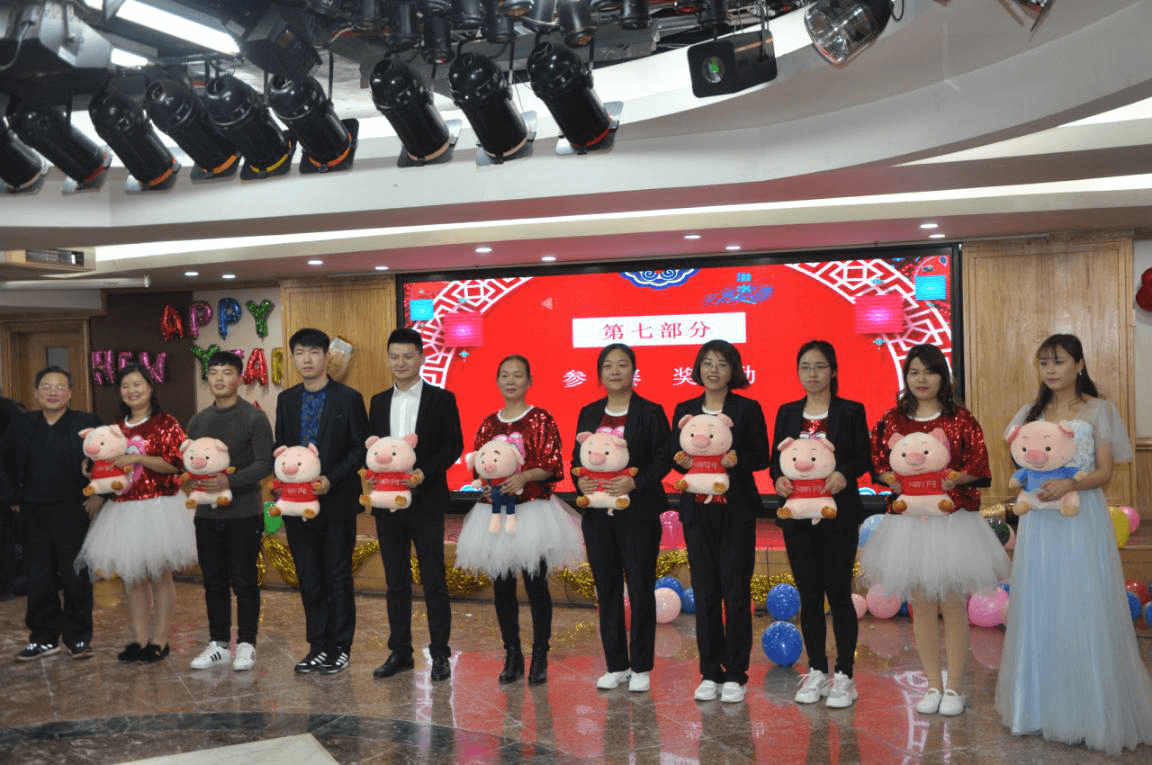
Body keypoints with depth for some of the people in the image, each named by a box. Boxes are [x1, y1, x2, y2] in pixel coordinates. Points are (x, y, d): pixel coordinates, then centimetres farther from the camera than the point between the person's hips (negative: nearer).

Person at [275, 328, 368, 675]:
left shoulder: (348, 398, -4)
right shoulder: (286, 400, 10)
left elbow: (361, 448, -6)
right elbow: (280, 447, 14)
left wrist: (331, 479, -17)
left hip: (336, 500, -4)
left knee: (338, 578, 4)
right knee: (309, 579, 10)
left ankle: (340, 648, 14)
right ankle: (317, 646, 21)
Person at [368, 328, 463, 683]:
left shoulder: (441, 399, 0)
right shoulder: (379, 402, 13)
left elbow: (454, 445, -5)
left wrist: (425, 472, -18)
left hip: (426, 502, -4)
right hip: (388, 503, 4)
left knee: (434, 580, 1)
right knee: (396, 582, 11)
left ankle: (440, 654, 10)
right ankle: (400, 652, 21)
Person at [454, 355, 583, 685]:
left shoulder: (542, 420, -1)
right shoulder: (489, 423, 12)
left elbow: (553, 466, -7)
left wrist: (524, 476, -22)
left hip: (533, 510, -4)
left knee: (536, 584, -2)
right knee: (502, 586, 6)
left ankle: (540, 657, 9)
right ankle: (512, 656, 18)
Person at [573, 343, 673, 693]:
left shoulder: (650, 412, -2)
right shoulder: (589, 414, 11)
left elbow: (663, 458, -6)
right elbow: (577, 457, 13)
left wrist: (635, 482, -20)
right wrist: (580, 481, -8)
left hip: (638, 512, -4)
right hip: (598, 512, 4)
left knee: (641, 589, 0)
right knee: (607, 589, 9)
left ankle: (641, 667, 12)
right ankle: (616, 665, 20)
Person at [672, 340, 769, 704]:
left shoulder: (748, 409, 2)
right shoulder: (684, 410, 10)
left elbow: (762, 456, -1)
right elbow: (675, 455, 10)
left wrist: (736, 458, -20)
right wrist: (684, 461, -13)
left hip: (736, 510, -3)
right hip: (697, 509, 3)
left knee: (736, 590, -1)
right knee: (704, 591, 6)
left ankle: (735, 675, 9)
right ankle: (710, 673, 16)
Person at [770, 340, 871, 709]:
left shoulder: (851, 411, 0)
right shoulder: (787, 413, 10)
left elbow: (864, 457, -3)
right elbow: (775, 458, 9)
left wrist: (844, 474, -22)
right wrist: (778, 479, -11)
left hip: (838, 514, -3)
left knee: (839, 593, 0)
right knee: (808, 594, 9)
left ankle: (844, 675, 10)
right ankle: (816, 671, 20)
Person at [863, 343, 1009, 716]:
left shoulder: (960, 418, -1)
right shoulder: (893, 419, 6)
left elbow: (978, 464, -4)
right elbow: (879, 461, 7)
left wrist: (952, 479, -20)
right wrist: (893, 480, -12)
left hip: (952, 520, -2)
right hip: (909, 520, 2)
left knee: (953, 604, 3)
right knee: (920, 605, 8)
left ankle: (954, 687, 16)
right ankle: (933, 684, 21)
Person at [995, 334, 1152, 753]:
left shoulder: (1099, 410, -1)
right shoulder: (1031, 412, 11)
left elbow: (1105, 472, -6)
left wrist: (1070, 484, -23)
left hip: (1082, 519, -4)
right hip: (1039, 521, 4)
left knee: (1084, 611, -3)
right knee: (1040, 610, 7)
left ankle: (1091, 713, 9)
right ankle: (1043, 704, 19)